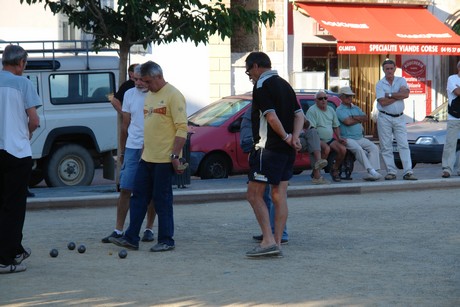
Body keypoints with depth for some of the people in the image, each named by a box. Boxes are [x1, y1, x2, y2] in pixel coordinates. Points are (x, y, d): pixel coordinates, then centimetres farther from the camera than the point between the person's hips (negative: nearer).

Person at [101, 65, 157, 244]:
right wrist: (122, 150, 14)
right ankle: (118, 230, -1)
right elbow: (125, 125, 13)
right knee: (125, 190, -3)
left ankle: (149, 229, 15)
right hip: (132, 148, 2)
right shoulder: (129, 94, 7)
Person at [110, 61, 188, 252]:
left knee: (162, 200, -2)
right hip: (147, 158, 8)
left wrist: (175, 155, -20)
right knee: (138, 198, 7)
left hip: (164, 159, -8)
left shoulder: (173, 96, -12)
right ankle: (131, 238, 11)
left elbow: (182, 128, -16)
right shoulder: (149, 95, 16)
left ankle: (166, 241, 8)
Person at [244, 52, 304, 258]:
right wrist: (294, 137, -3)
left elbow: (271, 117, -20)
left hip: (269, 148, -9)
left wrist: (286, 137, -7)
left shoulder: (262, 86, -11)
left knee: (254, 194, -4)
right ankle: (277, 243, 9)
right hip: (287, 150, 9)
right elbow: (299, 114, 11)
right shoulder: (284, 84, 17)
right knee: (279, 196, 9)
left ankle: (268, 241, -12)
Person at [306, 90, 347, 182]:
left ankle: (334, 169, 4)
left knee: (343, 149, -18)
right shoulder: (312, 110, -9)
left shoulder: (331, 110, 15)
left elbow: (336, 126, 24)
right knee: (326, 148, -36)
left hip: (330, 139, 7)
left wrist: (339, 137, 7)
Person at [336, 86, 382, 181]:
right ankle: (371, 171, -36)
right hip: (347, 138, -7)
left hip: (360, 138, 7)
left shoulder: (356, 108, 22)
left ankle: (372, 173, -26)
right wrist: (359, 119, 1)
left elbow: (365, 118, 7)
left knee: (374, 148, -14)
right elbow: (348, 122, -16)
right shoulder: (339, 110, -1)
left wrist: (354, 117, -8)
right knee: (358, 149, -33)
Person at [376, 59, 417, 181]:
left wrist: (389, 95, -12)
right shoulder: (380, 84, 0)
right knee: (386, 147, -1)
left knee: (404, 145, -4)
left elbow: (406, 93, -13)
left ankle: (408, 172, -6)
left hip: (399, 118, 1)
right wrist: (398, 95, -9)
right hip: (384, 118, -1)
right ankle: (391, 172, 4)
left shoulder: (401, 81, 6)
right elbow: (383, 102, -14)